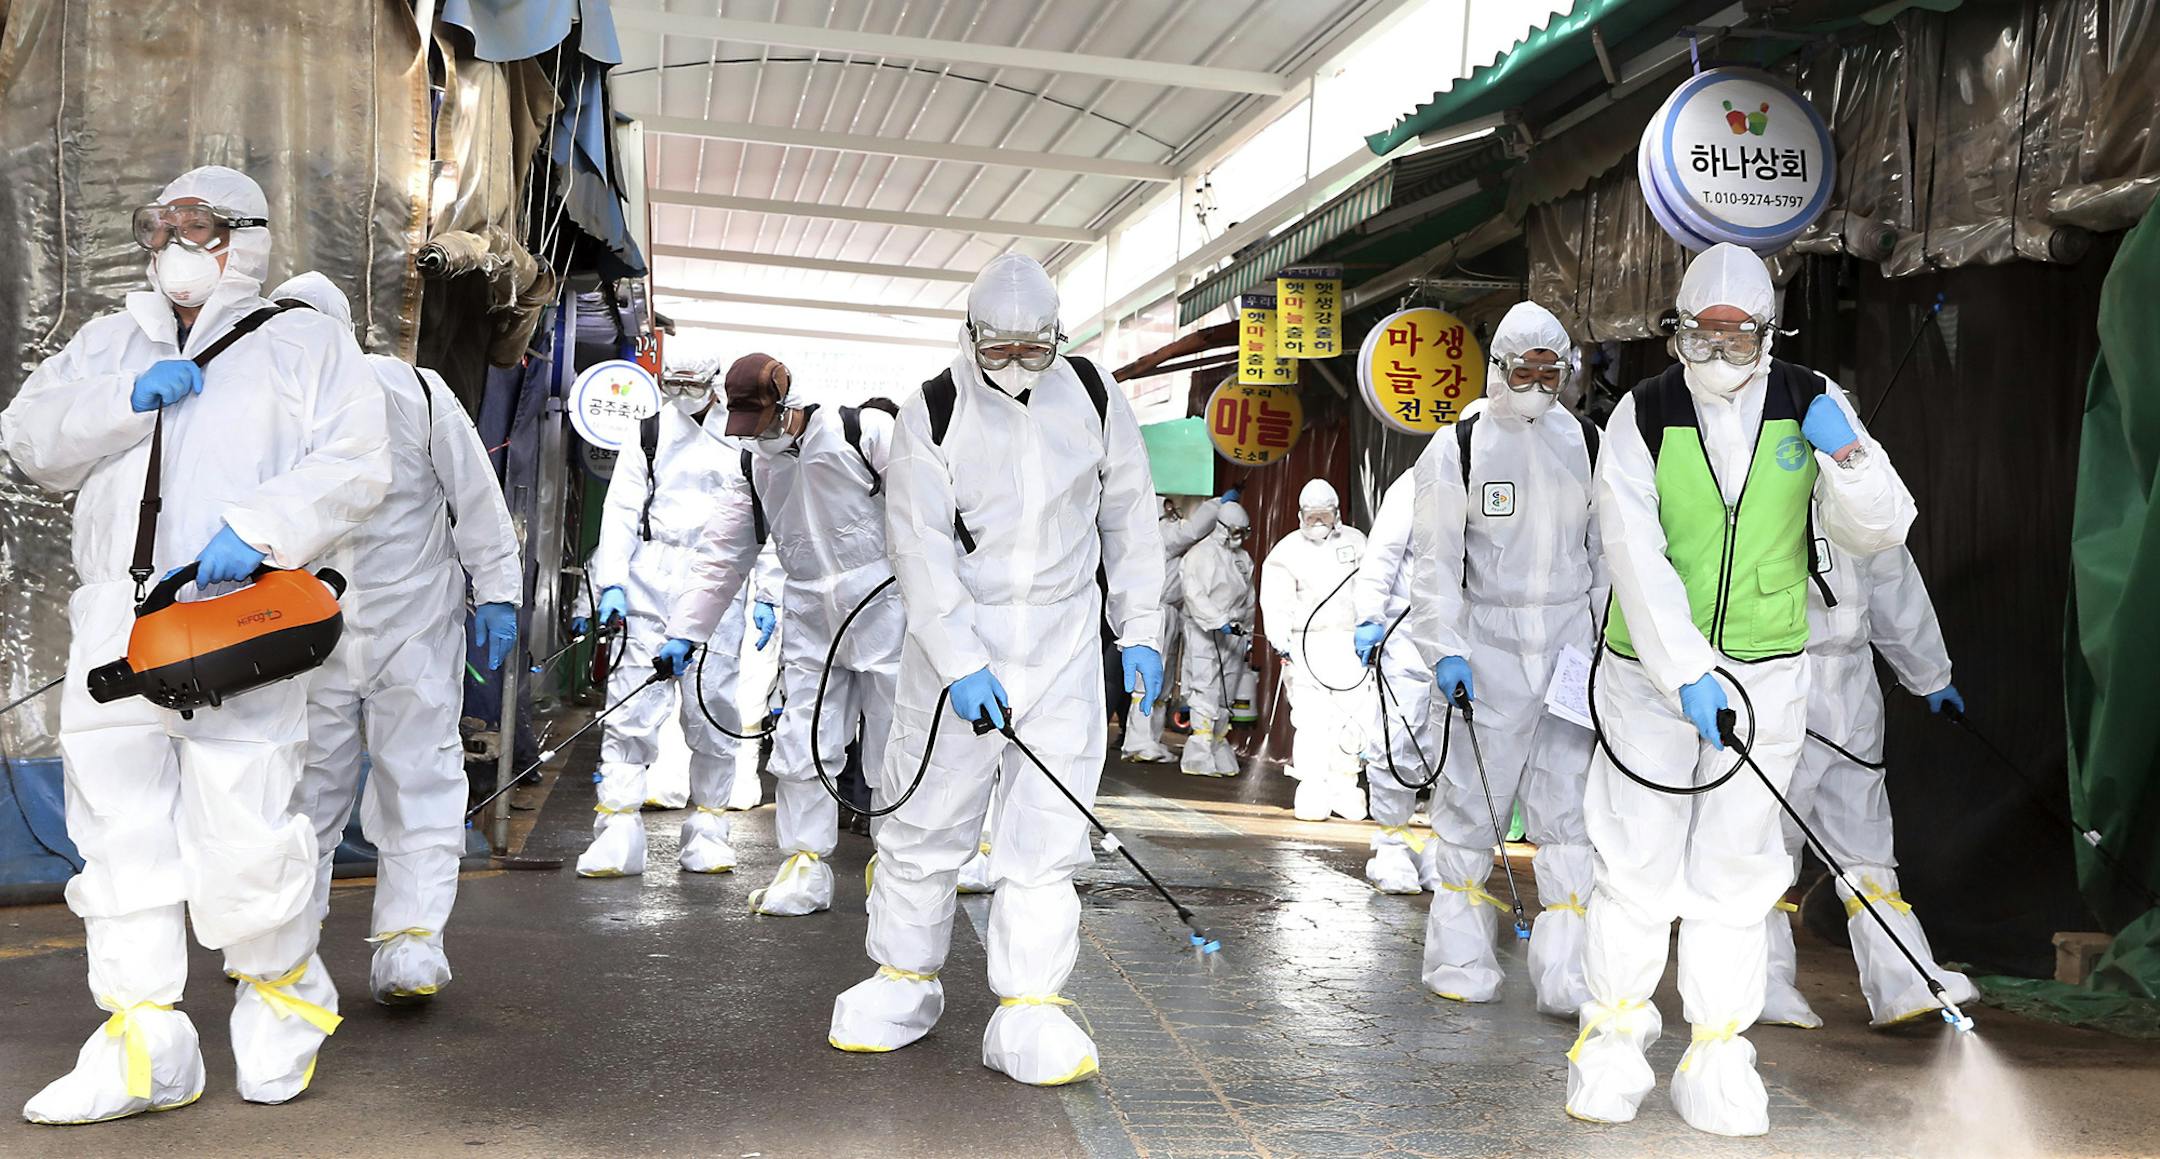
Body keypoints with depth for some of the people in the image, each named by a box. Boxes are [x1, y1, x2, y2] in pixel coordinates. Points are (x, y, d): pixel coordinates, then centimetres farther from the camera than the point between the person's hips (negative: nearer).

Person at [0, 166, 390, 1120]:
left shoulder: (305, 342, 11)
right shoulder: (106, 342, 25)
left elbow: (355, 463, -4)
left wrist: (261, 529, -17)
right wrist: (130, 399, -4)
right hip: (116, 620, 5)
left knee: (244, 826, -7)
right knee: (120, 824, 3)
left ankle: (282, 993, 18)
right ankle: (144, 1045, 10)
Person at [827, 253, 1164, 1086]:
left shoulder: (1092, 397, 1)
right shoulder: (934, 415, -7)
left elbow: (1129, 517, 9)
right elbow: (920, 549, -12)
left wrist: (1139, 630, 6)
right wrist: (960, 664, -20)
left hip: (1063, 644, 2)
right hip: (956, 642, -1)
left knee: (1048, 830, 0)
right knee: (929, 816, 6)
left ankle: (1030, 1010, 8)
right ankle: (904, 979, 26)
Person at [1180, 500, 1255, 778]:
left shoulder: (1243, 558, 17)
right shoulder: (1202, 554, -7)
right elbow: (1195, 596, -17)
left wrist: (1248, 633, 21)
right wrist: (1220, 622, -24)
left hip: (1234, 633, 7)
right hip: (1204, 632, -7)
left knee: (1226, 695, 9)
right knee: (1206, 693, -12)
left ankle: (1220, 754, 15)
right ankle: (1199, 758, -11)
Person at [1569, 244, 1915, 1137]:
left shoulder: (1810, 403, 0)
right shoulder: (1642, 416, -8)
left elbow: (1879, 536, 0)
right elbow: (1634, 554, -16)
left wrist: (1847, 456, -19)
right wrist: (1684, 672, -25)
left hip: (1766, 670, 2)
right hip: (1650, 669, -2)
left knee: (1734, 867, 6)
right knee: (1635, 861, 1)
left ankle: (1717, 1051, 17)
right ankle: (1612, 1035, 17)